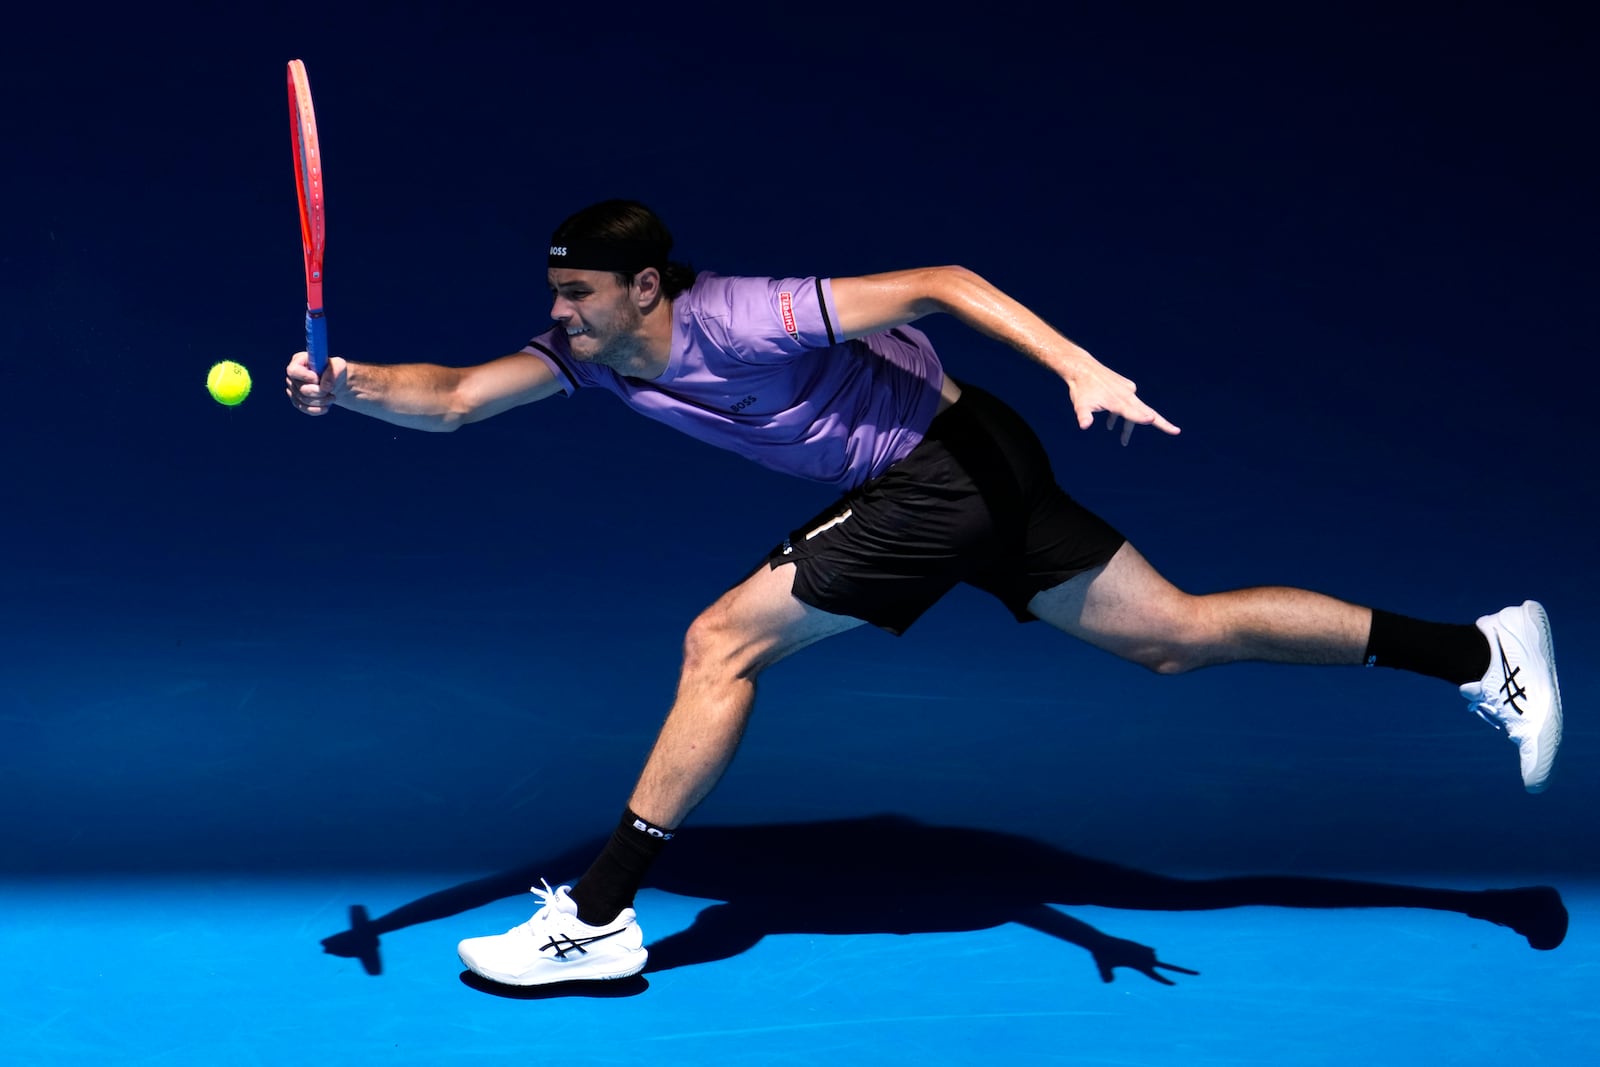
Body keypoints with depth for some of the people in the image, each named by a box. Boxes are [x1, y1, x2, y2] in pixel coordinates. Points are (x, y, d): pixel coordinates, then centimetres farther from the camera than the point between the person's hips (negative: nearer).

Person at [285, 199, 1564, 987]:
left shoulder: (738, 320, -22)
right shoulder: (592, 353, 2)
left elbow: (938, 283, -23)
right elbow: (454, 398, 0)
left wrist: (1079, 366, -31)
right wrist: (348, 382, -19)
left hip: (951, 464, -8)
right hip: (958, 488, 8)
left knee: (722, 642, -11)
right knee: (1181, 632, 9)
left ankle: (599, 918, -2)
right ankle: (1475, 648, 14)